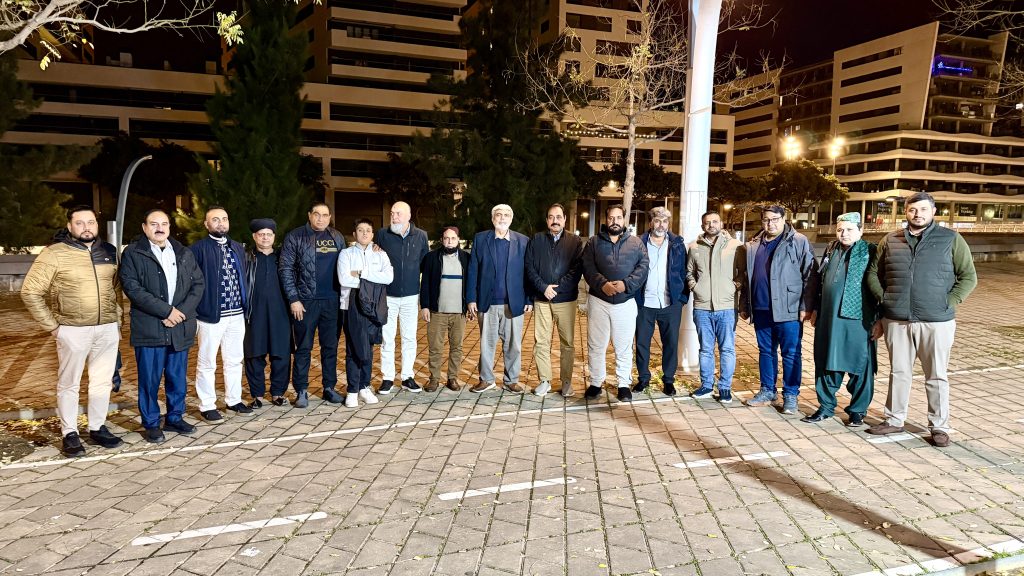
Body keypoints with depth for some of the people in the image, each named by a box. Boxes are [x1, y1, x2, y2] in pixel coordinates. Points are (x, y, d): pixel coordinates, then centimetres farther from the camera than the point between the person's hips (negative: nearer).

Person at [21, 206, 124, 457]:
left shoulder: (109, 252, 7)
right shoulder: (54, 254, -7)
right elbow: (30, 292, -5)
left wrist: (117, 319, 10)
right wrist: (52, 325, -7)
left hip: (107, 329, 4)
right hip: (73, 331, -4)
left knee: (102, 382, 11)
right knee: (69, 384, 6)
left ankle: (97, 428, 24)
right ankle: (69, 433, 17)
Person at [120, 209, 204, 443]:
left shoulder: (184, 253, 13)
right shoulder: (133, 254, -1)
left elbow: (199, 283, 8)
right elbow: (132, 288, -11)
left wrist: (182, 311, -8)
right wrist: (166, 310, -16)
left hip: (180, 327, 4)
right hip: (149, 328, -4)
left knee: (178, 378, 12)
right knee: (149, 379, 3)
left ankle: (175, 418, 25)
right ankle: (151, 424, 16)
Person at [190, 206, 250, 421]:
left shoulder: (238, 248, 14)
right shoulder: (199, 248, -5)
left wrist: (245, 305, 9)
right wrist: (195, 309, -13)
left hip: (237, 314, 6)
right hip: (211, 315, -6)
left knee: (234, 360, 14)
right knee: (207, 363, 4)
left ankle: (233, 400, 26)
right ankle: (207, 406, 14)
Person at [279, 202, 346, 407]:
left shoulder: (337, 238, 9)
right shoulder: (295, 237, -3)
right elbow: (286, 269, -4)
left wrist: (343, 296, 7)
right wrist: (293, 299, -10)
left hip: (332, 301, 3)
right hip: (305, 301, -3)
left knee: (331, 346, 9)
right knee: (303, 348, 4)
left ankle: (329, 387, 20)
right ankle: (301, 391, 13)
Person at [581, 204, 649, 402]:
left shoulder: (636, 243, 6)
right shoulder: (594, 242, 5)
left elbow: (643, 267, -3)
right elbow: (588, 268, -4)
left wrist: (626, 284, -18)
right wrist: (602, 284, -20)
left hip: (626, 302, 0)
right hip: (598, 301, 0)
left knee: (624, 347, 7)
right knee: (596, 345, 8)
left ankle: (624, 384, 20)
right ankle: (596, 383, 20)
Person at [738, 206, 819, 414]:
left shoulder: (799, 242, -4)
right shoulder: (753, 246, 13)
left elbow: (810, 276, -7)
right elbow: (745, 277, 18)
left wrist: (806, 306, -12)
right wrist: (744, 305, 15)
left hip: (788, 310, -5)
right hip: (761, 310, 5)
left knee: (790, 354, 2)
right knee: (765, 351, 14)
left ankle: (790, 395, 12)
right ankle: (767, 391, 26)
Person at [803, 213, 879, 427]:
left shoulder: (869, 252, -4)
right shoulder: (831, 250, 14)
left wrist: (878, 318, -9)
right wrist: (816, 309, 17)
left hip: (857, 319, -5)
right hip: (828, 318, 5)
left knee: (859, 365, 4)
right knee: (826, 363, 10)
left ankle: (858, 410, 17)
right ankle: (826, 407, 21)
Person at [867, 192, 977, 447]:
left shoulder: (951, 239, 1)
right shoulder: (890, 240, 8)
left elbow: (968, 277, 2)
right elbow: (874, 274, 15)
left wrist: (948, 304, -7)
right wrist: (884, 301, 3)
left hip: (936, 322, -2)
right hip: (896, 321, 2)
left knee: (936, 376, 6)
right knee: (898, 372, 12)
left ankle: (939, 426, 18)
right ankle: (894, 420, 24)